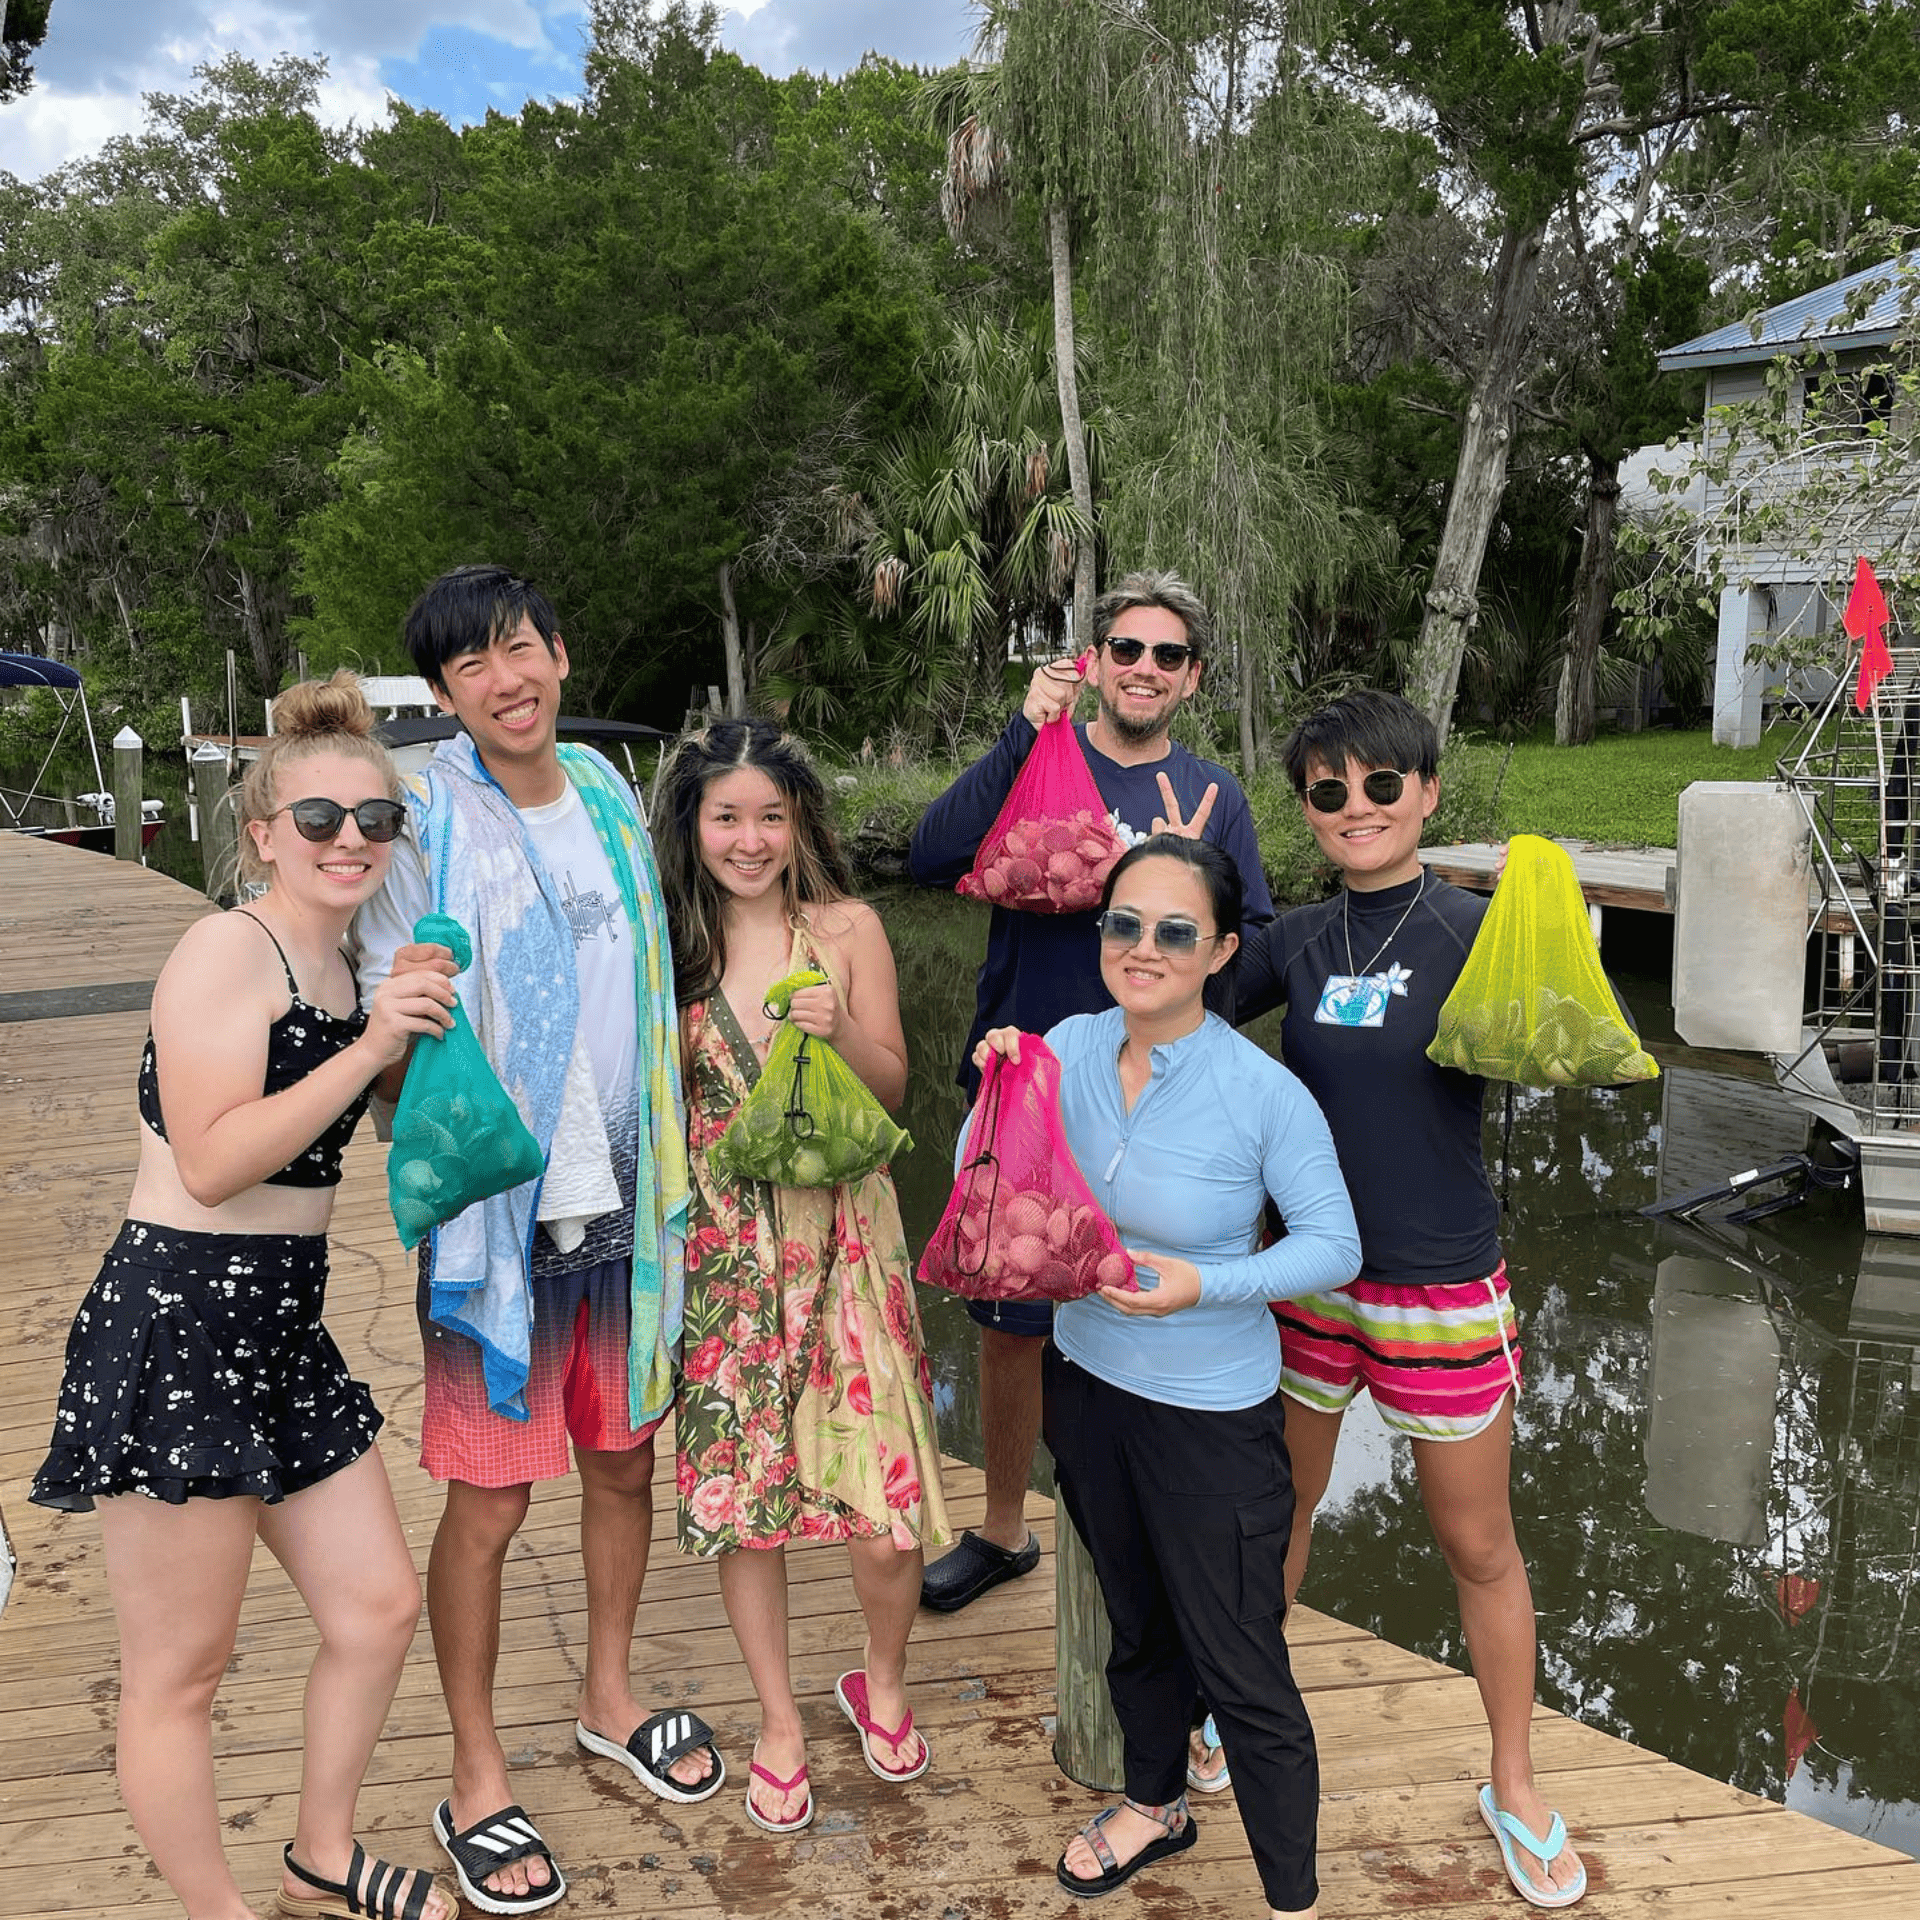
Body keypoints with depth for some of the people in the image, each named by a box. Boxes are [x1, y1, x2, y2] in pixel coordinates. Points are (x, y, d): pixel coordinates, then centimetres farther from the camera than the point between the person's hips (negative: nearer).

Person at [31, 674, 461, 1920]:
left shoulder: (340, 972, 12)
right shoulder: (229, 947, -14)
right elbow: (212, 1162, -22)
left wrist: (415, 1035, 13)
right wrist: (372, 1047, -22)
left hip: (284, 1335, 9)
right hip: (174, 1335, -9)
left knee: (380, 1605, 17)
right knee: (181, 1674, 5)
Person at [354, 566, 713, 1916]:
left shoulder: (609, 797, 6)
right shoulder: (428, 825, -11)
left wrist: (672, 1167, 13)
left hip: (626, 1197, 5)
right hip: (500, 1207, -5)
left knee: (626, 1457, 17)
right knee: (489, 1499, 4)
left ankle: (609, 1699, 39)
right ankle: (478, 1781, 23)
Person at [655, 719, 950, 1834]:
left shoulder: (848, 928, -1)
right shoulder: (671, 943, 2)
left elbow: (891, 1089, 1)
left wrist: (838, 1029, -15)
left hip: (841, 1234, -1)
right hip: (723, 1246, 1)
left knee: (882, 1507, -3)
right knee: (738, 1492, 8)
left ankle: (884, 1683, 29)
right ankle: (781, 1722, 30)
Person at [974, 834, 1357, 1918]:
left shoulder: (1263, 1093, -21)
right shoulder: (1069, 1049, -7)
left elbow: (1335, 1247, -14)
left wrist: (1204, 1283, -27)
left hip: (1214, 1417, -5)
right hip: (1090, 1381, 5)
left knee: (1241, 1669, 3)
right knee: (1136, 1625, 25)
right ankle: (1157, 1806, 50)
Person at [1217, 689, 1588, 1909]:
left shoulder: (1477, 930, -10)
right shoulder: (1295, 941, 0)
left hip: (1442, 1283, -3)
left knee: (1480, 1546, 12)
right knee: (1281, 1505, 19)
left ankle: (1516, 1791, 33)